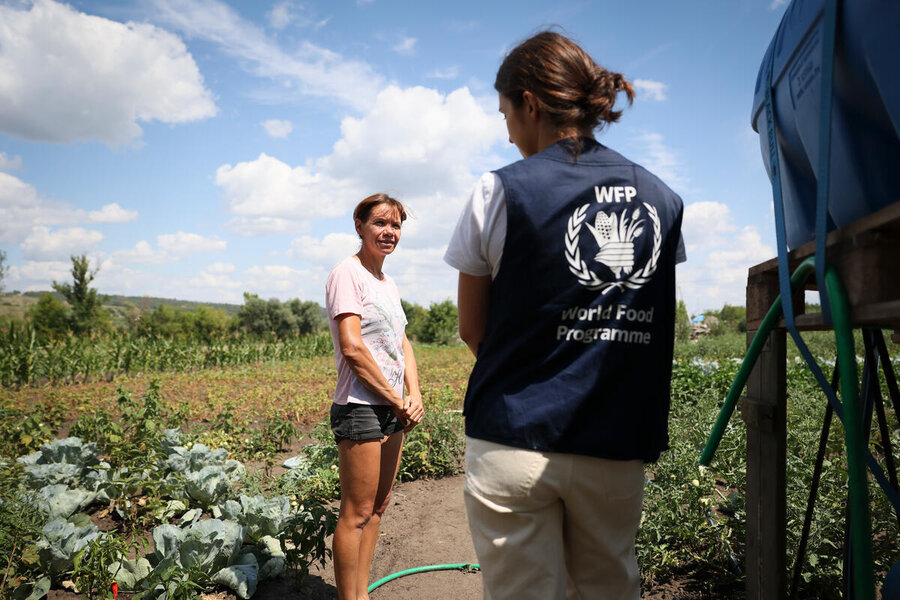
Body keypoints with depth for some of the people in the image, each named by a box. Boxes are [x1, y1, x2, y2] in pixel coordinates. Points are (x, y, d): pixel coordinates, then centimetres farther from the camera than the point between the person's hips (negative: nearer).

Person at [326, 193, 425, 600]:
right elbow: (352, 347, -18)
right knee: (357, 514, -1)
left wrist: (414, 395, -3)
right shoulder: (347, 273, -9)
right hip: (361, 410, -9)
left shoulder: (389, 284, 16)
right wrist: (396, 400, -13)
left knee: (377, 508, 15)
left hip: (393, 410, 9)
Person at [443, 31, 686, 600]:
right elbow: (652, 327, 12)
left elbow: (472, 330, 2)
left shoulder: (501, 191, -7)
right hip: (617, 449, 4)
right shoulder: (662, 198, 7)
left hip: (515, 443, -4)